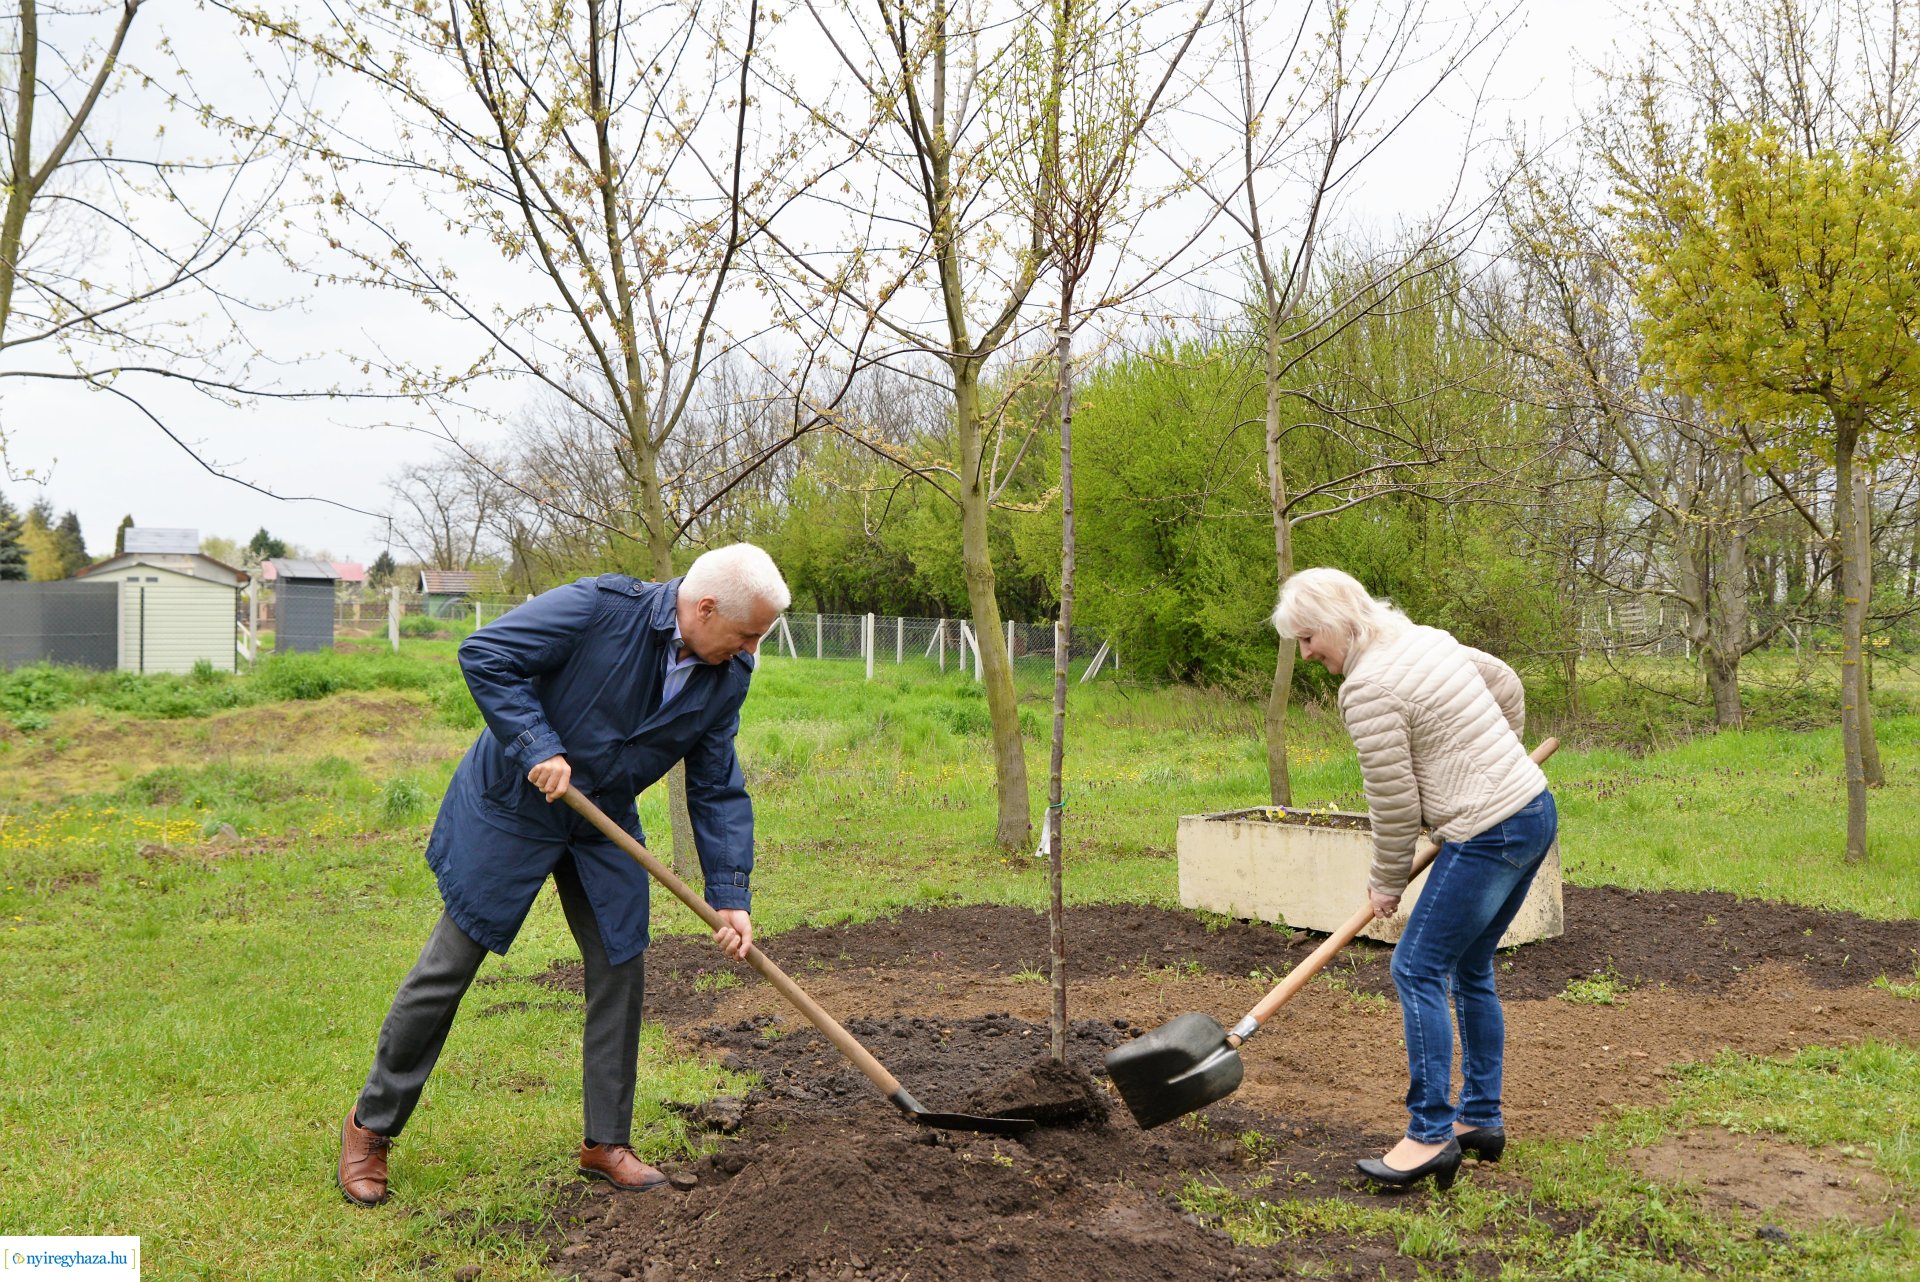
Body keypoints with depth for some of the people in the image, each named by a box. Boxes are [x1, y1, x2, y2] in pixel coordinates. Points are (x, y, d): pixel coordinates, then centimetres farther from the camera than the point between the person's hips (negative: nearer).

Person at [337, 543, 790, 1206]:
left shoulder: (727, 678, -7)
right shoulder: (602, 607, -26)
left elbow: (717, 791, -2)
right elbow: (485, 654, -24)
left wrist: (730, 895, -9)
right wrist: (537, 749, -30)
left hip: (605, 825, 6)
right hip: (512, 805, -5)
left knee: (620, 972, 5)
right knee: (448, 966, 1)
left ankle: (607, 1142, 20)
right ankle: (370, 1126, 19)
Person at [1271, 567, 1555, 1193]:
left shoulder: (1368, 686, -16)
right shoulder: (1426, 638, 11)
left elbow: (1393, 802, -12)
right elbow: (1507, 686, 24)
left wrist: (1387, 881, 2)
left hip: (1490, 835, -10)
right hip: (1535, 810, 10)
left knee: (1419, 969, -6)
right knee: (1469, 969, 17)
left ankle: (1431, 1136, -4)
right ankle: (1481, 1119, 24)